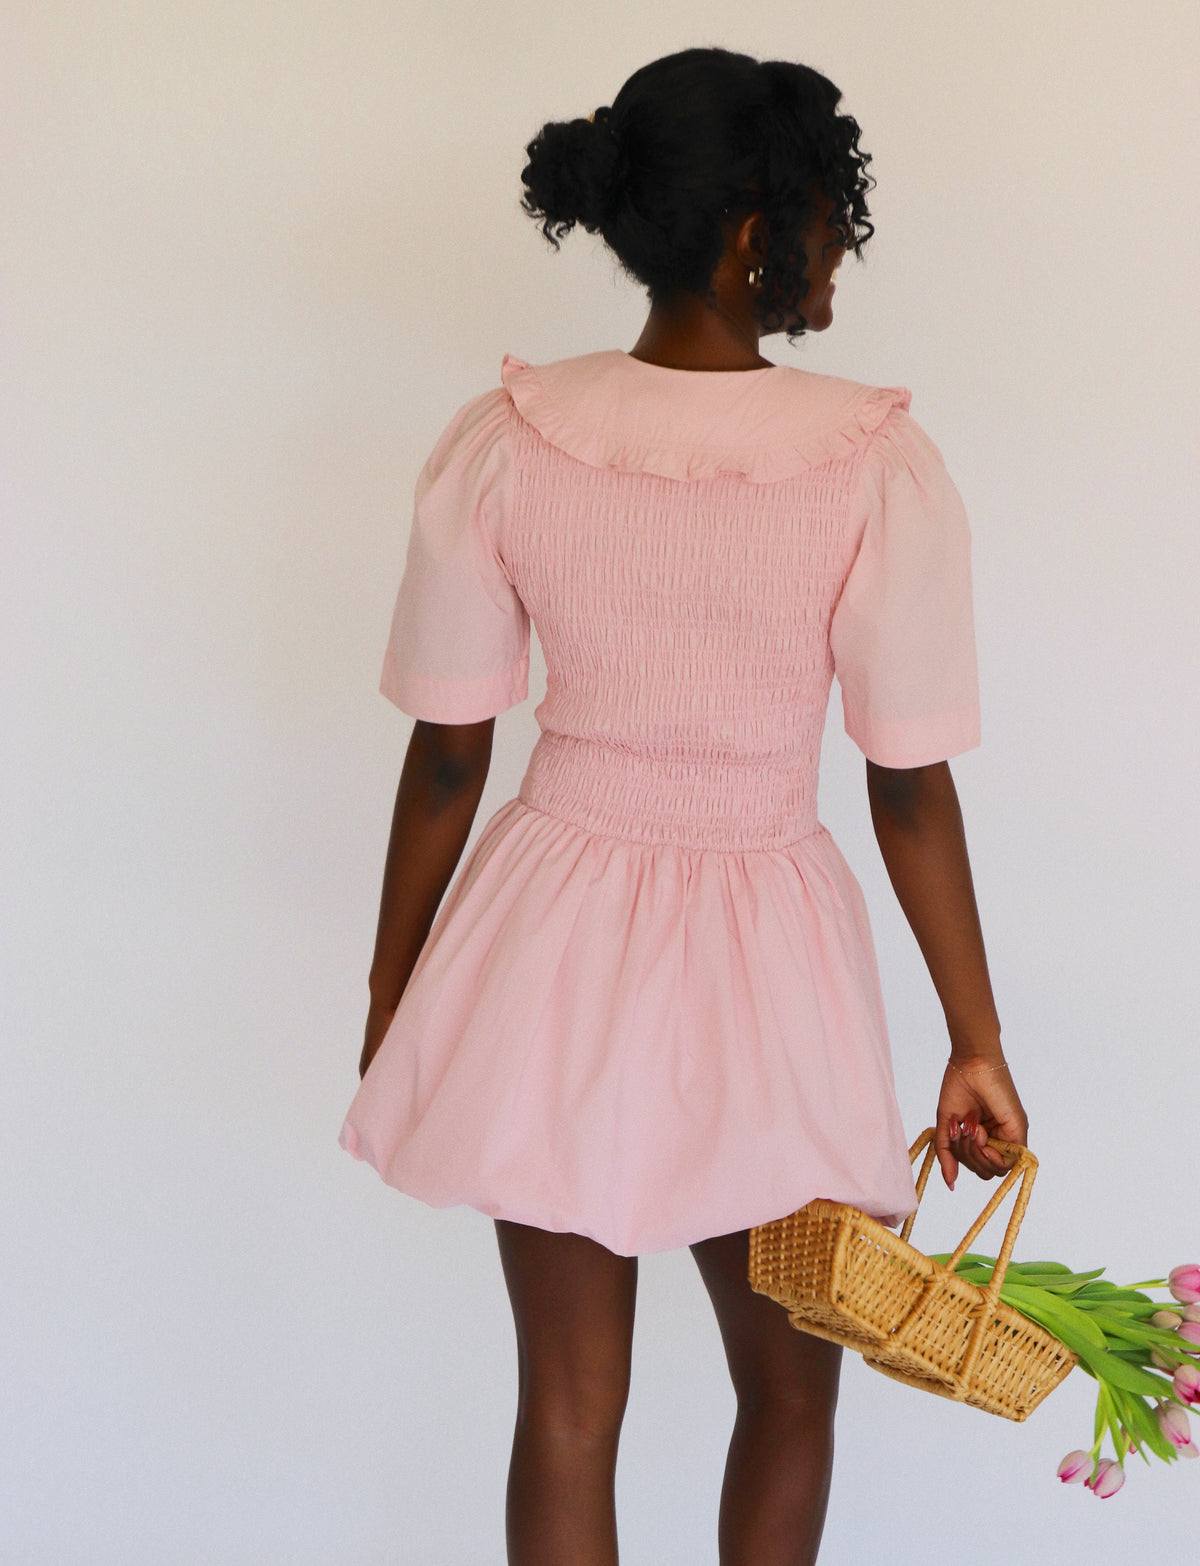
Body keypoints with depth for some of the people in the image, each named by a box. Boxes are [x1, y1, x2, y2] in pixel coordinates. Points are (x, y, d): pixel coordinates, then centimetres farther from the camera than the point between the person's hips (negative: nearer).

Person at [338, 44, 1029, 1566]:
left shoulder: (500, 442, -9)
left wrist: (393, 996, 10)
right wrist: (976, 1045, 0)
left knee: (566, 1404, 16)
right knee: (789, 1391, 22)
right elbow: (911, 791, -11)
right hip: (761, 965, -2)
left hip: (549, 944, 2)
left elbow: (445, 761, -3)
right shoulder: (879, 465, -16)